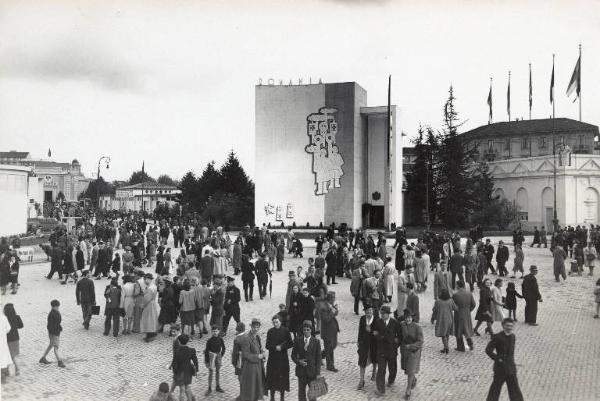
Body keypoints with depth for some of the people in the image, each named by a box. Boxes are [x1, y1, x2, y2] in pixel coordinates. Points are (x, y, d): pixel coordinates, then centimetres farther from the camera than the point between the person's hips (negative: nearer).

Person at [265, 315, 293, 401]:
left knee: (282, 377, 2)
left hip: (283, 359, -1)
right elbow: (267, 345, -1)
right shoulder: (270, 332, 1)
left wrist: (281, 347, -14)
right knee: (272, 377, 5)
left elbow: (291, 344, -2)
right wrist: (275, 347, -17)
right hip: (272, 358, 2)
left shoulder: (285, 331, -4)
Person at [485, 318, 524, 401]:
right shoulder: (498, 337, -15)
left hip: (511, 368, 6)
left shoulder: (512, 336, 6)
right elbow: (488, 350, -15)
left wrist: (512, 361, 10)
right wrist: (497, 358, -17)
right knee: (496, 388, 6)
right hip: (501, 367, -6)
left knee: (514, 388, 10)